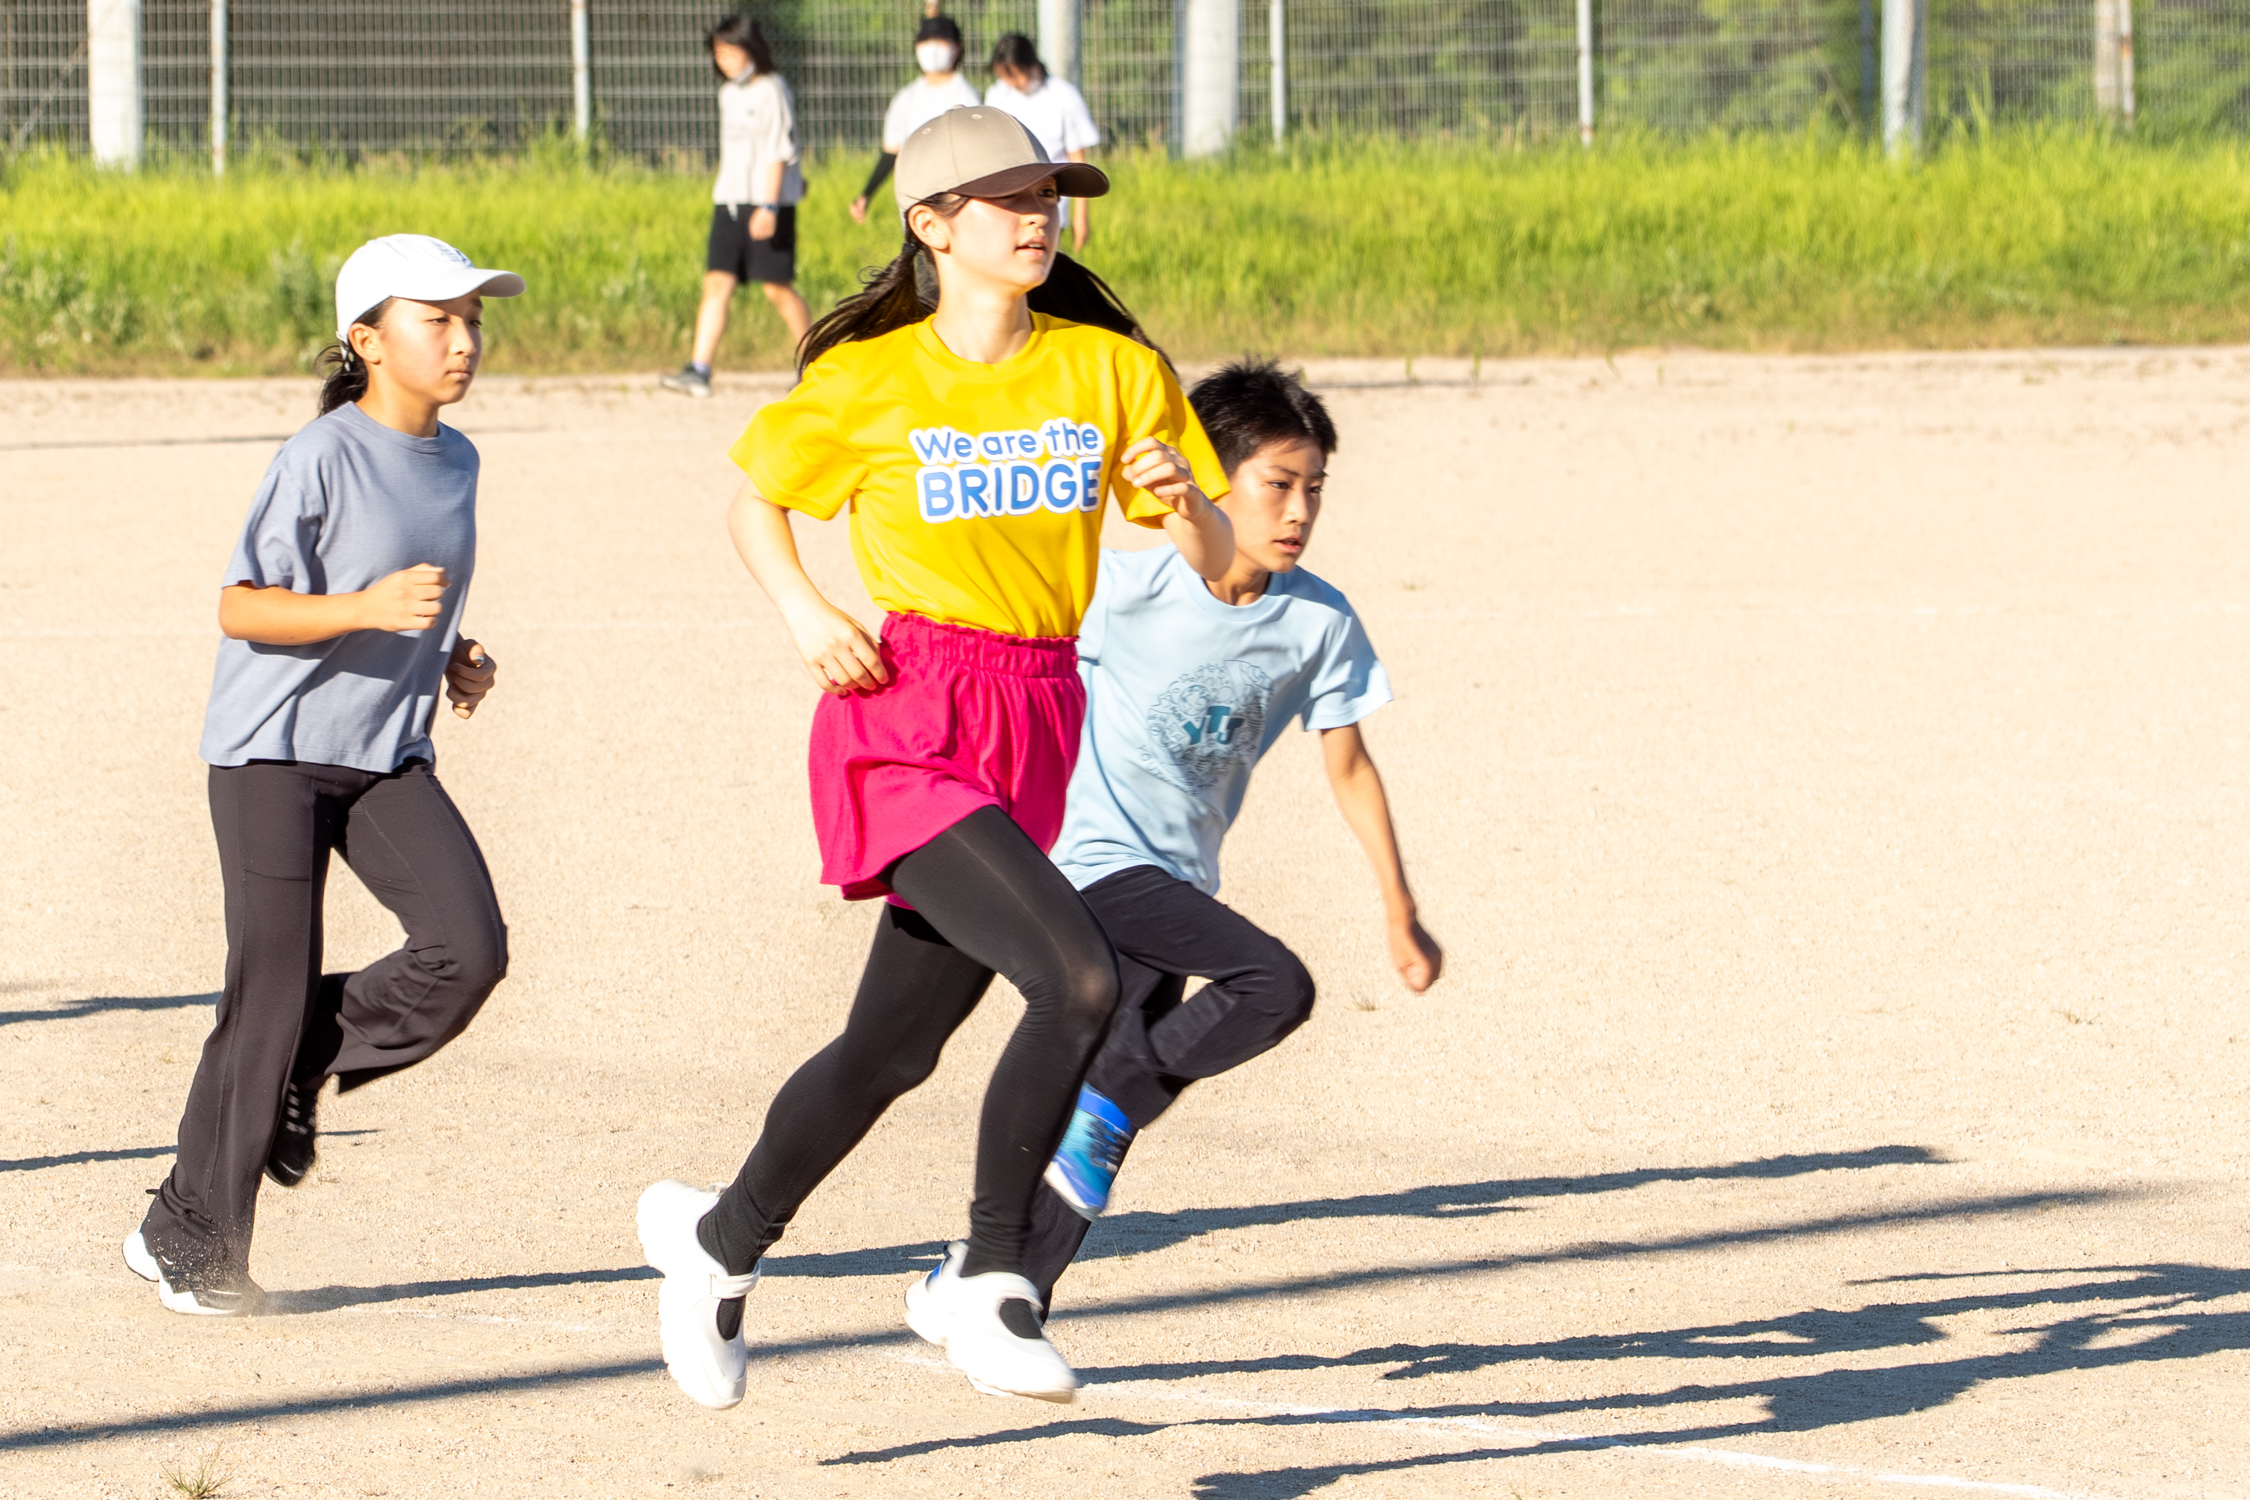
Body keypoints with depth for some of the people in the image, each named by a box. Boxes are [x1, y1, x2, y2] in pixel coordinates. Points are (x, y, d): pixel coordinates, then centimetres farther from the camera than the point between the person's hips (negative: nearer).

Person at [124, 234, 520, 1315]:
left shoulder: (456, 462, 9)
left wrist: (454, 659, 5)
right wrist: (366, 609, -28)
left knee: (468, 950, -14)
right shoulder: (322, 457, -14)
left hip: (389, 759, 6)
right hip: (274, 750, -6)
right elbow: (241, 609, -16)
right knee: (274, 989, -6)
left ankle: (299, 1070, 11)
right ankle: (192, 1236, 8)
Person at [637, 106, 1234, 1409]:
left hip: (1036, 734, 5)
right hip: (906, 721, -5)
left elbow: (1218, 566, 5)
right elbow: (755, 504, 15)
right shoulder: (868, 381, -1)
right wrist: (805, 614, -3)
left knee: (896, 1044, 14)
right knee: (1079, 976, -24)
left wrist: (1184, 497, -17)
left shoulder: (1113, 370, 6)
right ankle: (990, 1279, -11)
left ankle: (724, 1239, 38)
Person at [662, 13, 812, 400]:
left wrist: (769, 206, -20)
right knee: (717, 283, -5)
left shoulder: (771, 90, -8)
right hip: (728, 201, 7)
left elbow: (778, 152, -13)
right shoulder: (729, 93, 15)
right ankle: (698, 371, -12)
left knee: (778, 288, -1)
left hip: (768, 199, -7)